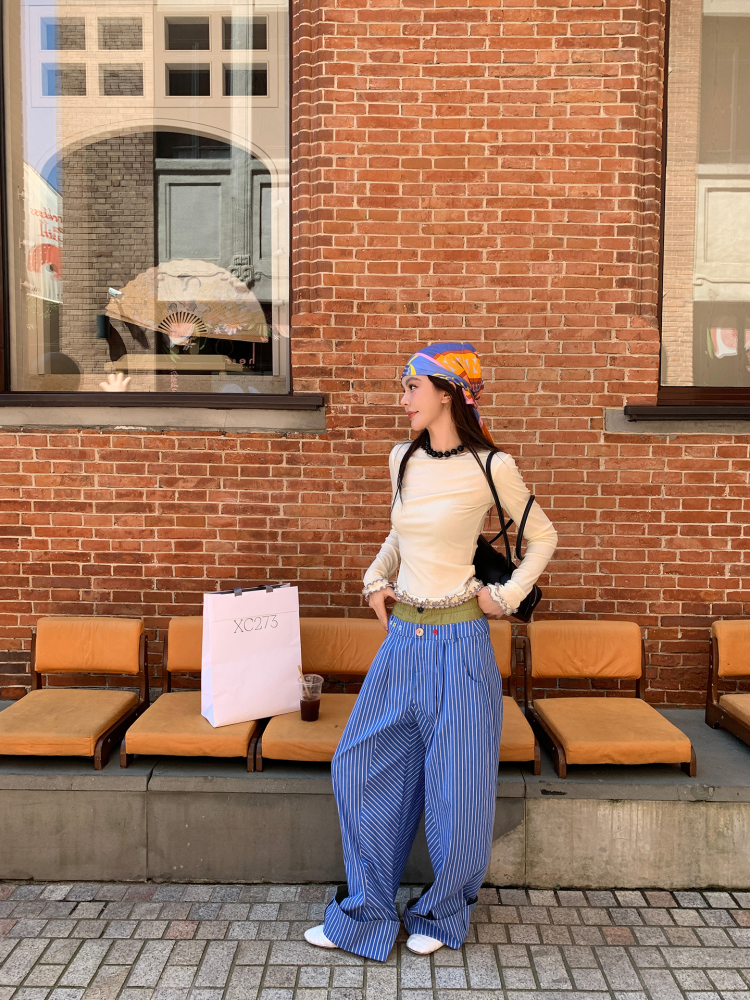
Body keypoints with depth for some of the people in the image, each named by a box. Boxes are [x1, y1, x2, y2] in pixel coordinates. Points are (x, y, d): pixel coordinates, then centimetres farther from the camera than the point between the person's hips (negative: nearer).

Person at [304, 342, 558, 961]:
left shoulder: (490, 466, -10)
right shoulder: (403, 459, 5)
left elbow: (542, 537, 3)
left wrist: (506, 595, -5)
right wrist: (377, 578, 9)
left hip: (458, 642, -5)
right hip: (401, 638, 6)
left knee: (455, 788, 8)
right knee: (360, 768, 10)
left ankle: (444, 916, 36)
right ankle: (365, 916, 29)